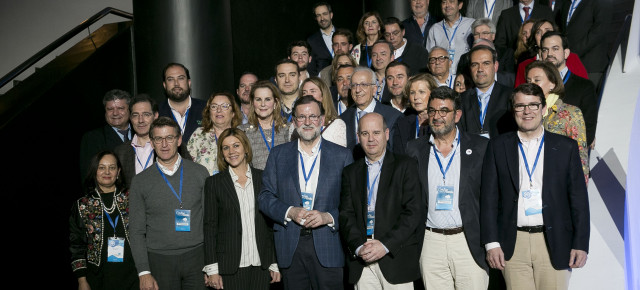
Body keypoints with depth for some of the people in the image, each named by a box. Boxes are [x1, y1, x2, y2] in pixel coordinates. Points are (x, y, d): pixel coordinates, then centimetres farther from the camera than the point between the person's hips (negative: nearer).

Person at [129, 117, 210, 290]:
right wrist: (144, 272, -5)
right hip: (159, 260, 0)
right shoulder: (141, 182, 3)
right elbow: (136, 231, 3)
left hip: (196, 256, 0)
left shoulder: (199, 173, 4)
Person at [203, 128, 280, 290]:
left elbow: (272, 223, 8)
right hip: (229, 268, -1)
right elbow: (209, 227, 1)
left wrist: (275, 264, 4)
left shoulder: (263, 178, 7)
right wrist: (212, 270, -5)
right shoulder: (214, 183, 2)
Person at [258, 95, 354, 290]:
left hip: (327, 247, -1)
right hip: (290, 249, 1)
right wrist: (289, 212, -11)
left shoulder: (342, 155, 6)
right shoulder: (278, 155, 10)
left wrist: (328, 217, -15)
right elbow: (265, 197, 6)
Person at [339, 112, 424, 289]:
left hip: (396, 258, -2)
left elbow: (414, 212, -6)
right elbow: (346, 215, 5)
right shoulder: (350, 172, 13)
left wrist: (385, 245, -14)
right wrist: (358, 246, -11)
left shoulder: (406, 166, 3)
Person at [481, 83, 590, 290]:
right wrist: (491, 243, -3)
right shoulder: (498, 147, 6)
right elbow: (489, 197, 3)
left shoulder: (566, 147, 6)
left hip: (554, 244, 0)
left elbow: (579, 199, 5)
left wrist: (580, 244, -2)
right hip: (512, 247, 0)